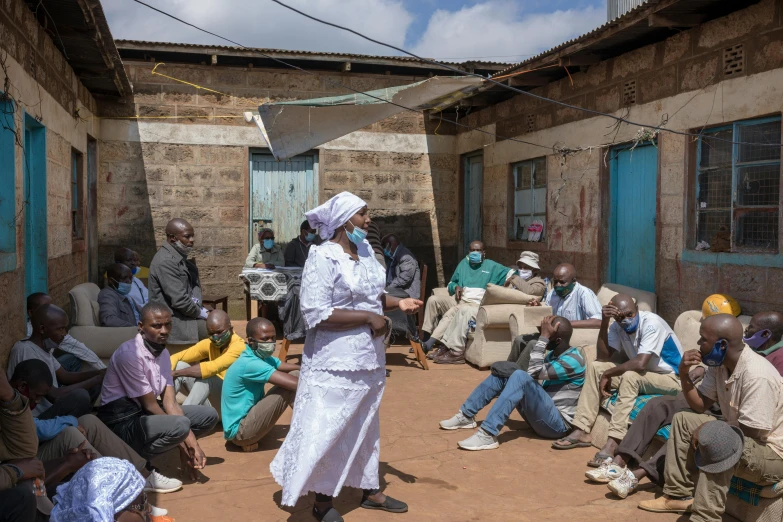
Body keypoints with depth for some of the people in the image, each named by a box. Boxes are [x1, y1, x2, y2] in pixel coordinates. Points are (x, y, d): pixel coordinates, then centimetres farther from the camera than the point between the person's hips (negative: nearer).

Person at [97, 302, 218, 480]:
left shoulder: (163, 353, 3)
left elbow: (170, 402, -1)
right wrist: (182, 443, -14)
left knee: (209, 415, 3)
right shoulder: (129, 354, -23)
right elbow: (150, 406, -19)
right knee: (180, 426, -33)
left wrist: (192, 444, -12)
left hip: (146, 413, 9)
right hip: (123, 423, -8)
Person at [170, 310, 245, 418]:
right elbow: (175, 357, -1)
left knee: (206, 376, -33)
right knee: (179, 366, -9)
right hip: (212, 401, 7)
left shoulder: (239, 345, -19)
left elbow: (212, 368, -34)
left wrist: (176, 373, -29)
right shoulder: (208, 344, 2)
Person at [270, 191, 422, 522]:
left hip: (369, 356, 8)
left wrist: (397, 302, -2)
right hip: (336, 361, -8)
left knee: (365, 425, 20)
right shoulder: (323, 258, -18)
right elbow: (316, 314, -24)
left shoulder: (365, 251, 6)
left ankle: (370, 490, 36)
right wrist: (369, 318, -22)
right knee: (328, 430, 2)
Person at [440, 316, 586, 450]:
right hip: (539, 415, 9)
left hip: (557, 423, -9)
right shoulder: (553, 354, 11)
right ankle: (466, 415, 4)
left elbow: (534, 373, -27)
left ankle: (488, 435, -36)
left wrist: (544, 337, -24)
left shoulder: (573, 360, -17)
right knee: (502, 372, 2)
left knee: (520, 377, -31)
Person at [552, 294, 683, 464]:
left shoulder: (652, 323, -25)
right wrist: (604, 322, -22)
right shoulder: (618, 326, -4)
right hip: (640, 375, 7)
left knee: (630, 376, -35)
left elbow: (640, 364, -34)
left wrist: (607, 375, -22)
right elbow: (603, 357, -13)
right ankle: (581, 432, -12)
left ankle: (612, 444, -37)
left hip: (669, 378, -7)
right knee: (595, 367, -9)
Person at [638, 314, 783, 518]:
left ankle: (704, 517, -25)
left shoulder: (757, 375, -29)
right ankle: (679, 496, 9)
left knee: (714, 444, -35)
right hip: (741, 437, 9)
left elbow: (750, 433, -27)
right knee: (682, 419, 8)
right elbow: (700, 406, 5)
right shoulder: (719, 363, -2)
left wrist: (710, 428, -14)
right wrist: (684, 375, -10)